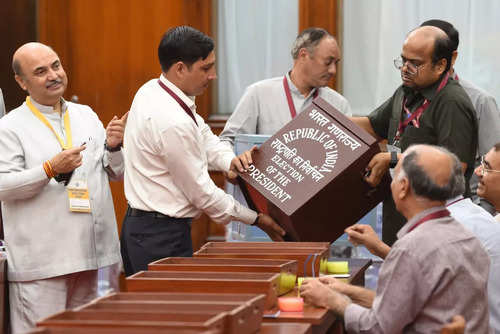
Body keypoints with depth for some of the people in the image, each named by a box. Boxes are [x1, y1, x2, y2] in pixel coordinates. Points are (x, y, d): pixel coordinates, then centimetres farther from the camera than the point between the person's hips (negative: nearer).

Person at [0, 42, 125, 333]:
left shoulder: (86, 116, 13)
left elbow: (115, 174, 17)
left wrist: (113, 147, -4)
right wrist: (50, 169, -23)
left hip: (87, 253, 6)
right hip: (39, 262, -6)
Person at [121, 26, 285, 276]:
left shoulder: (152, 90, 5)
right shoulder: (173, 123, -24)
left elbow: (203, 135, 17)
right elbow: (201, 192, -16)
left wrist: (230, 160, -4)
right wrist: (256, 219, -6)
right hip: (161, 237, -10)